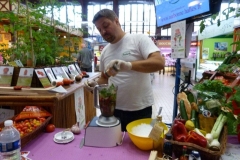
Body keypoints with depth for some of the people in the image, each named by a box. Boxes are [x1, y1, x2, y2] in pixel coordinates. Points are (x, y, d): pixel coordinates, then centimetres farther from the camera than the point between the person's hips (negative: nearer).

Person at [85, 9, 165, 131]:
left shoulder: (139, 39, -9)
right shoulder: (104, 52, 8)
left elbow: (159, 62, -22)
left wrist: (129, 65, -35)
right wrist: (96, 84, -3)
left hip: (140, 109, -4)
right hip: (114, 109, 5)